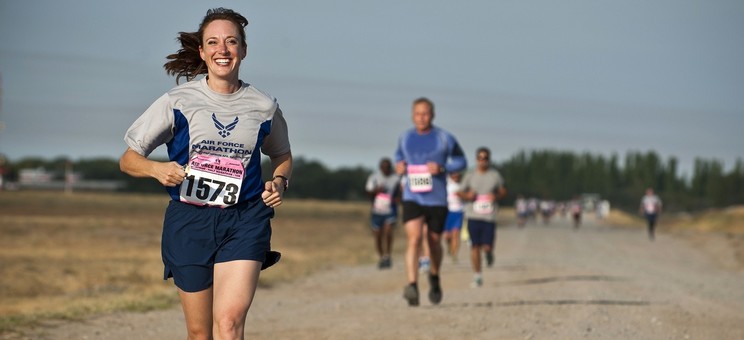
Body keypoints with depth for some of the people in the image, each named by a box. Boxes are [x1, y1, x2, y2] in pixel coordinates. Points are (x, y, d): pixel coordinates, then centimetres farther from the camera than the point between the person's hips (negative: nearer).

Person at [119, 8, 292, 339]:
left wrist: (279, 182, 3)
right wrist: (156, 168, -18)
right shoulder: (178, 101, 0)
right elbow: (128, 159, 4)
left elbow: (282, 156, 25)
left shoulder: (263, 106, 6)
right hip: (189, 221, 0)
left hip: (245, 221, 0)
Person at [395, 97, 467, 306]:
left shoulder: (444, 139, -3)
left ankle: (434, 277, 42)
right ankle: (412, 286, -30)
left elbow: (461, 161, 4)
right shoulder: (405, 138, 6)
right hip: (412, 198, 1)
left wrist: (442, 168, -14)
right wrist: (399, 165, 3)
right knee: (414, 238, -19)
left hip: (437, 200, 0)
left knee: (434, 242, 11)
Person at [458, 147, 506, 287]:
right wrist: (468, 196, -10)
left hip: (489, 216, 0)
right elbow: (461, 193, 12)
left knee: (487, 247, -7)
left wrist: (497, 196, -8)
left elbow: (503, 191, 13)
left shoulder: (495, 175, 4)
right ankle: (477, 276, 9)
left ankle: (489, 252, 32)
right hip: (473, 216, 0)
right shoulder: (470, 176, 4)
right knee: (475, 247, -3)